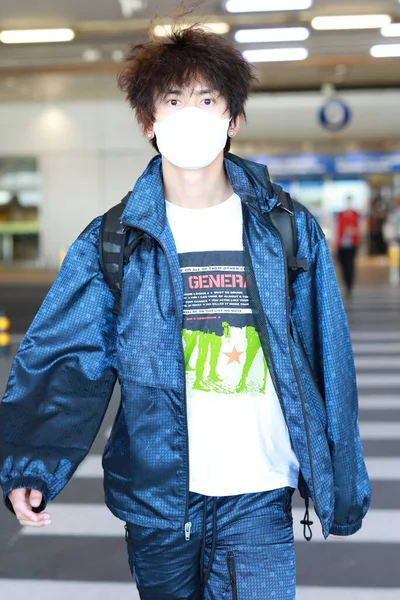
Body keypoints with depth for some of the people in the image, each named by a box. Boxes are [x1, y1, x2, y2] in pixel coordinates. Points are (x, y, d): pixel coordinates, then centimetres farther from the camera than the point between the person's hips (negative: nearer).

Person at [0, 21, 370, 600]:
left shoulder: (289, 231, -1)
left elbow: (327, 362, 2)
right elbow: (64, 358, -9)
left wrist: (340, 486, 4)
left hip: (259, 498, 0)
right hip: (155, 497, 1)